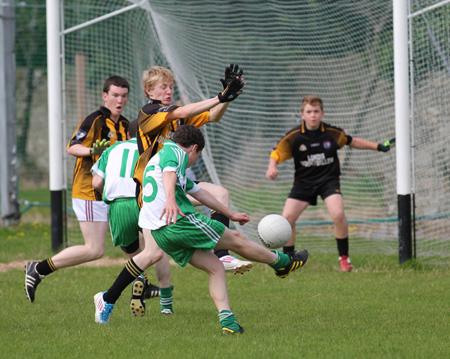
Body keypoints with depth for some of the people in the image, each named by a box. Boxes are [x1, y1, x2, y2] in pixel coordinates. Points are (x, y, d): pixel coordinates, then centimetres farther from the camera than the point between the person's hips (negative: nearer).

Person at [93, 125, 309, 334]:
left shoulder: (160, 156, 33)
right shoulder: (174, 151, 3)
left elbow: (199, 193, 41)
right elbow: (168, 173, -23)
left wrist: (231, 214, 48)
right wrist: (171, 200, -43)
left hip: (160, 232, 9)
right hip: (180, 221, -9)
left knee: (215, 268, 9)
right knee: (236, 240, 7)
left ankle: (227, 321, -5)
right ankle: (282, 263, 23)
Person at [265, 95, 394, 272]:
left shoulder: (333, 133, -6)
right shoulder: (293, 136, -9)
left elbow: (352, 141, 12)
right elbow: (276, 154, -4)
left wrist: (378, 146, 12)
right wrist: (272, 167, -26)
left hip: (329, 180, -1)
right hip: (303, 182, 1)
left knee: (338, 214, -25)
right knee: (287, 218, -11)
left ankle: (344, 258, -7)